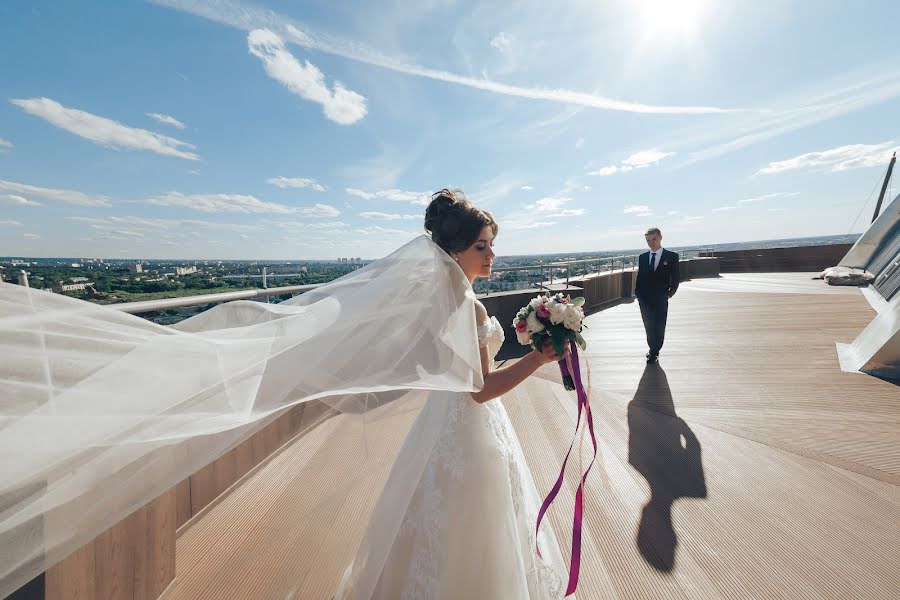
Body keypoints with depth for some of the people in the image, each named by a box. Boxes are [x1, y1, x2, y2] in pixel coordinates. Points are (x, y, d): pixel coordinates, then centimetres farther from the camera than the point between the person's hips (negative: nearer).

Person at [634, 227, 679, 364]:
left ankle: (654, 353, 16)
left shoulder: (671, 256, -2)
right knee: (649, 327, 12)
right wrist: (638, 293, 2)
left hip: (661, 300, -3)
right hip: (644, 300, 3)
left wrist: (670, 293, -5)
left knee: (659, 328, 3)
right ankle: (653, 350, 29)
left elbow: (675, 278, 0)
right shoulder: (642, 257, 7)